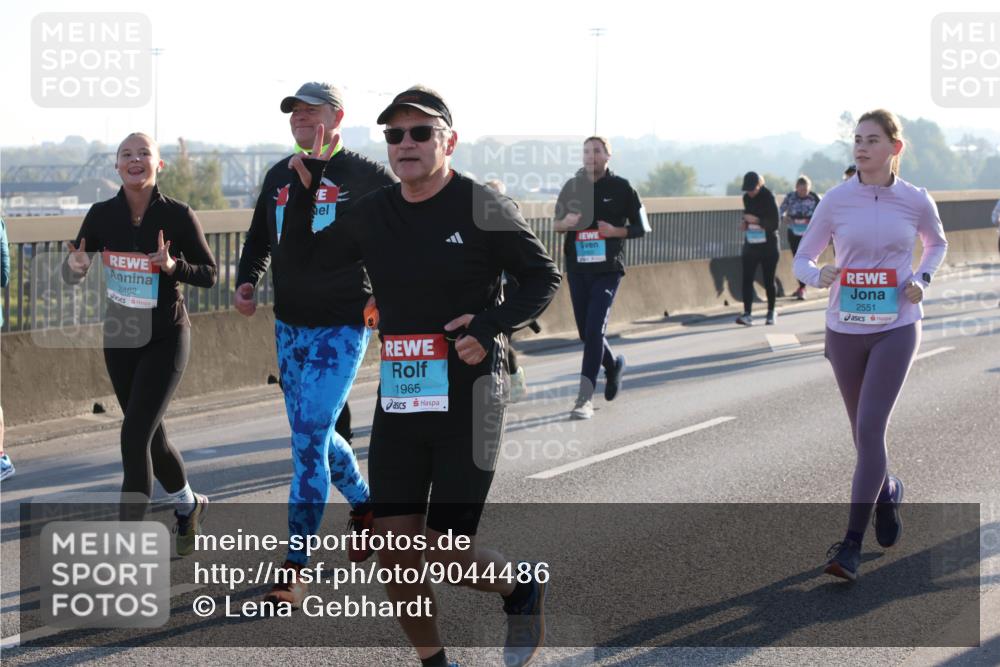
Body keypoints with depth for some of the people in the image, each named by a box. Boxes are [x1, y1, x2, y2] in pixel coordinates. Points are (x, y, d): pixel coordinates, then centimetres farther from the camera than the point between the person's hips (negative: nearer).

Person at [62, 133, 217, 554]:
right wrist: (76, 266, -24)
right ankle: (188, 505, 42)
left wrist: (172, 266, -25)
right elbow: (72, 274, 0)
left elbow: (209, 275, -6)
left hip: (166, 338, -5)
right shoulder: (102, 215, -4)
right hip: (119, 338, 5)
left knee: (135, 435, -13)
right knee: (149, 433, 17)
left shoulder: (178, 215, -13)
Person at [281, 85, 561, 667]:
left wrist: (492, 324, -18)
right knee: (395, 550, 2)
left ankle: (522, 584, 26)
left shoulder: (483, 208, -8)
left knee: (444, 551, -6)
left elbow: (544, 277, -1)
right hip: (399, 399, 5)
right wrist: (306, 190, 2)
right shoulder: (374, 215, 7)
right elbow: (299, 253, 18)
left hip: (468, 400, -5)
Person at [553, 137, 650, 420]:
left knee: (595, 330, -13)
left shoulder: (621, 188, -1)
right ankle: (613, 364, 42)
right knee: (585, 332, 11)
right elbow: (556, 224, 15)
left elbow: (642, 227, 3)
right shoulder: (572, 187, 8)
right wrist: (565, 223, -8)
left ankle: (585, 398, -13)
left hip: (608, 269, -4)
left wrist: (616, 231, -15)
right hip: (577, 268, 4)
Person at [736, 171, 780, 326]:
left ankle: (771, 313, 22)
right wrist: (745, 222, 1)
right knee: (747, 279, -8)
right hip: (750, 244, 5)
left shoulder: (768, 197, -13)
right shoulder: (746, 198, 4)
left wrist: (756, 220, -23)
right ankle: (747, 314, -12)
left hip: (768, 245, -5)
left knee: (769, 281, 6)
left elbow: (774, 223, -15)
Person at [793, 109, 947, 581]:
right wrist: (818, 276, -19)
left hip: (895, 329, -2)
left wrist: (922, 279, -2)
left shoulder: (916, 201, -3)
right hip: (844, 329, 2)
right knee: (863, 432, 14)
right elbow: (802, 259, 4)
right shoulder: (836, 201, -4)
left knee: (870, 430, -12)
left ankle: (852, 544, -9)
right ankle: (887, 491, 46)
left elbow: (937, 243, 18)